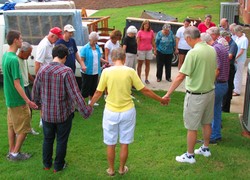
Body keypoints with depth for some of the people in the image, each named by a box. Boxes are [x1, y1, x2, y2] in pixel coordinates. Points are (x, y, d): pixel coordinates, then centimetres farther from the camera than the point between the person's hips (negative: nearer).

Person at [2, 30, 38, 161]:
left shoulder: (5, 55, 4)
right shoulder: (14, 59, -25)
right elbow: (17, 84, -24)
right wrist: (28, 101, -21)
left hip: (10, 98, 9)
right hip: (18, 100, -9)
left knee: (12, 126, 17)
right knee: (23, 128, 5)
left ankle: (11, 152, 27)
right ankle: (15, 154, 15)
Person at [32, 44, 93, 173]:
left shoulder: (42, 70, -8)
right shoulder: (66, 71, -21)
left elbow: (35, 91, 3)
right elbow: (75, 94, -23)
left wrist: (37, 103, 22)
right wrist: (85, 111, -16)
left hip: (46, 113, 4)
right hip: (64, 114, -3)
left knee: (47, 139, 22)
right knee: (61, 140, 16)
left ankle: (47, 164, 38)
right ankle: (58, 166, 30)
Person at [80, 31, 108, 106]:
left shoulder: (97, 47, 8)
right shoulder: (85, 48, -11)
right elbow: (82, 60, -13)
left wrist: (105, 61, 1)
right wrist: (84, 66, -31)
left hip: (95, 71, 7)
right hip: (87, 72, -6)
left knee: (94, 86, 15)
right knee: (86, 87, -1)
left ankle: (91, 101, 30)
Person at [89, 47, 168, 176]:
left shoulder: (106, 72, -9)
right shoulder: (130, 71, -9)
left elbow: (98, 93, -3)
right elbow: (144, 90, -5)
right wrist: (161, 100, 7)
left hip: (111, 112, 0)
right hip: (127, 112, 0)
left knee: (110, 144, 15)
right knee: (124, 143, 15)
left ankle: (111, 169, 28)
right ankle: (122, 169, 30)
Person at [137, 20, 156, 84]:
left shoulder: (151, 32, 4)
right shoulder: (140, 32, -5)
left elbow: (153, 42, 10)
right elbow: (137, 42, -5)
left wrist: (155, 49, 9)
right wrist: (137, 50, -11)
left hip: (149, 50, 3)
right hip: (141, 50, -3)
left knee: (147, 64, 7)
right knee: (140, 64, 6)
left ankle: (146, 79, 16)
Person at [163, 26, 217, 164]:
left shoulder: (193, 53, -22)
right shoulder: (212, 50, 0)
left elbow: (181, 76, -23)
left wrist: (168, 94, -17)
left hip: (196, 95, -8)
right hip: (210, 92, 8)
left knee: (192, 127, 6)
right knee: (207, 123, 22)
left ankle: (190, 156, 19)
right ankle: (205, 149, 40)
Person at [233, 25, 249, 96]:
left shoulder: (244, 39, -17)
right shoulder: (237, 38, 7)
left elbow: (242, 51, -19)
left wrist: (235, 58, -20)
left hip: (240, 60, -8)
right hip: (235, 59, 8)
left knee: (238, 76, 1)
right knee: (234, 75, 16)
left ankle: (237, 91, 11)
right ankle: (234, 88, 28)